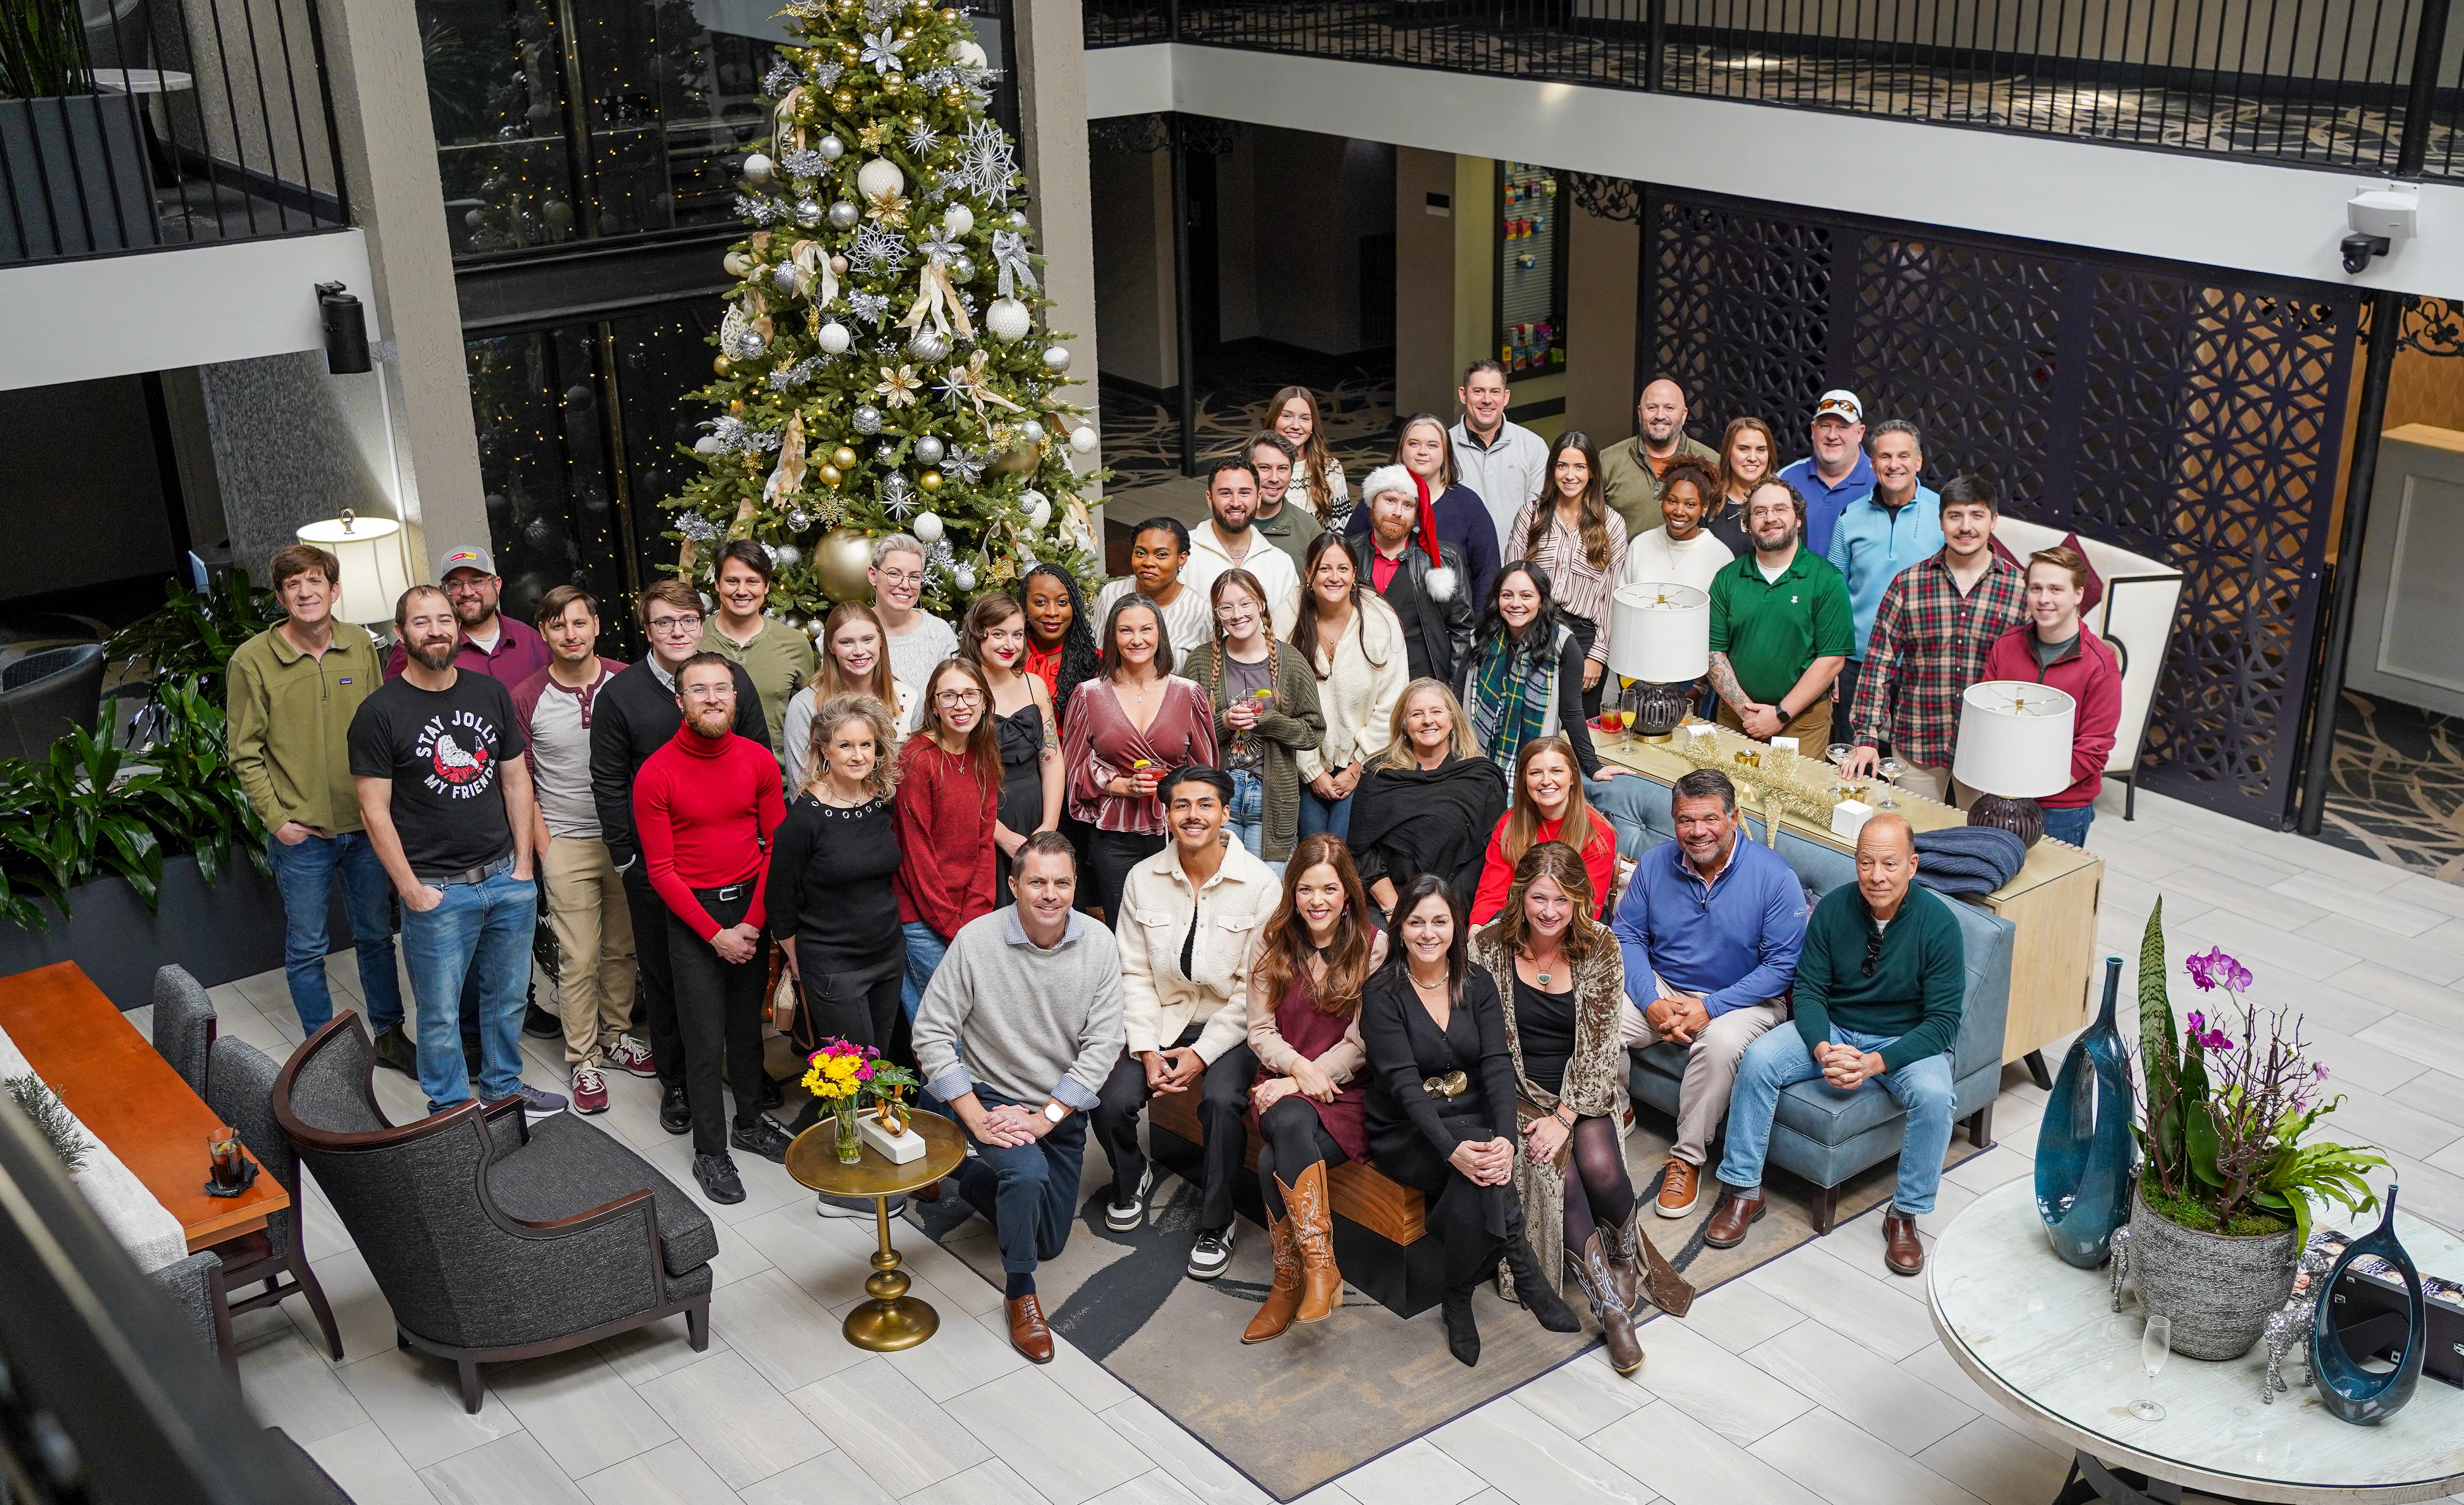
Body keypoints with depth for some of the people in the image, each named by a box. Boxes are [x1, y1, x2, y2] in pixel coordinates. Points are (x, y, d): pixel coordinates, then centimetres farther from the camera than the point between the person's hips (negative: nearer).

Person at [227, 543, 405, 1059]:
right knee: (307, 948, 8)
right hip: (300, 834, -3)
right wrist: (276, 818, -12)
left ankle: (390, 1036, 31)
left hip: (366, 825, 3)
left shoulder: (360, 646, 1)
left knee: (377, 935, 16)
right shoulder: (252, 661, -9)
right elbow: (245, 752, -6)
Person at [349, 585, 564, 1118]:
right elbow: (375, 810, -8)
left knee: (508, 998, 16)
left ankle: (504, 1087, 36)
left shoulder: (491, 693, 5)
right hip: (438, 892, -4)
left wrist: (523, 864, 4)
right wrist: (412, 889, -11)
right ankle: (451, 1110, 22)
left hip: (506, 880, 4)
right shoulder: (380, 713, -8)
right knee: (440, 1014, 5)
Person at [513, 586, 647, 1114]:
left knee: (622, 948, 12)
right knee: (578, 960, 1)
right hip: (567, 844, -2)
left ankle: (617, 1036, 29)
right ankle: (582, 1060, 12)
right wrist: (545, 850, -4)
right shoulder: (527, 698, -5)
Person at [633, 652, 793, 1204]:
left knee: (748, 1023, 14)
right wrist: (715, 934, -12)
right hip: (692, 915, -3)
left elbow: (776, 846, 2)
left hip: (752, 907, 3)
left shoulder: (759, 760, -2)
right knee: (705, 1040, 1)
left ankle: (751, 1122, 32)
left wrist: (754, 922, -7)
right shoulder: (656, 775, -12)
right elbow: (661, 870, -9)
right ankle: (710, 1151, 13)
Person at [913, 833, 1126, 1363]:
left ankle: (968, 1175, 40)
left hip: (1062, 1107, 4)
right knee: (1027, 1171, -35)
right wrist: (976, 1119, -22)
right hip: (993, 1096, -3)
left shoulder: (1098, 945, -14)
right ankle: (1021, 1295, -10)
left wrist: (1045, 1117, -21)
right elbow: (931, 1034, -16)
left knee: (1049, 1243, 13)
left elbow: (1102, 1045, -13)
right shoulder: (976, 941, -20)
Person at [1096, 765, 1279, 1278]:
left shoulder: (1258, 883, -10)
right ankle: (1132, 1178, 17)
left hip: (1230, 1024, -3)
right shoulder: (1143, 879, 0)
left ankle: (1217, 1224, -8)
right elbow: (1134, 973, 1)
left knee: (1222, 1100, -31)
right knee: (1111, 1101, -19)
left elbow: (1256, 986, -10)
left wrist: (1203, 1053, -16)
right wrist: (1147, 1050, -10)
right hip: (1161, 1018, 3)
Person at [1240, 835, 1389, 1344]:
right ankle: (1322, 1269, -26)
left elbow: (1360, 1043, -5)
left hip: (1346, 1091, -2)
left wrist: (1312, 1077, -15)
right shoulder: (1271, 943, 7)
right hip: (1282, 1084, 3)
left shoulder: (1374, 947, -2)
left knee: (1275, 1160, -30)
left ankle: (1292, 1282, -15)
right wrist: (1299, 1069, -14)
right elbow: (1260, 1031, 5)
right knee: (1292, 1123, -34)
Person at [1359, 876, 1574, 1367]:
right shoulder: (1383, 994, -7)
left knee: (1482, 1173, -32)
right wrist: (1452, 1148, -32)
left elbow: (1497, 1064, -7)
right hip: (1405, 1135, -3)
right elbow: (1404, 1082, -17)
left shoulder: (1477, 984, 5)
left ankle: (1460, 1300, -19)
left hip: (1474, 1120, 3)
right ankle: (1527, 1276, -20)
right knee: (1475, 1156, -34)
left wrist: (1506, 1138, -25)